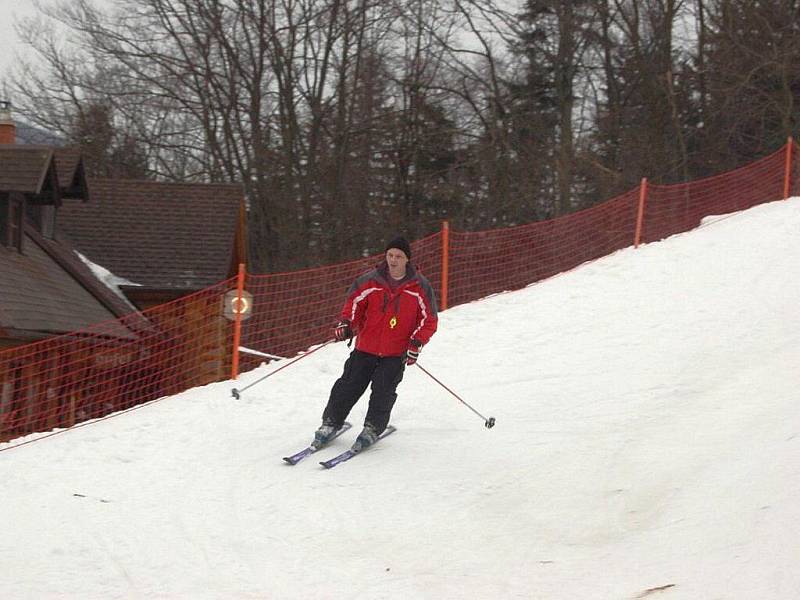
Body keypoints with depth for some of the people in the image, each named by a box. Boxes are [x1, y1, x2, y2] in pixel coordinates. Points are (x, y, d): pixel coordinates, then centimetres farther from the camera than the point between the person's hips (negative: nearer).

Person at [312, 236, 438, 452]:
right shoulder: (371, 281, -2)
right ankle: (331, 422, 14)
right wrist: (346, 323, -6)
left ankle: (372, 428, 4)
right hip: (366, 347, 1)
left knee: (383, 392, -11)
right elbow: (354, 301, 10)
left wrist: (416, 344, -9)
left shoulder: (420, 287, -4)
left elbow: (429, 320, 1)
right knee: (349, 385, 1)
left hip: (396, 353, -1)